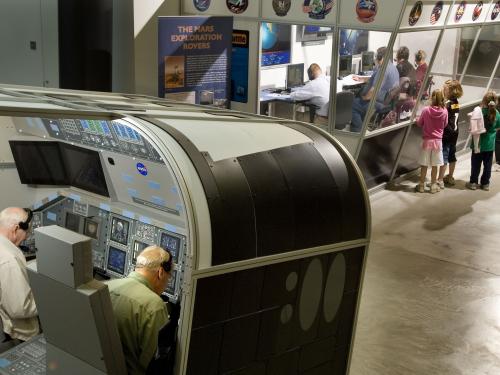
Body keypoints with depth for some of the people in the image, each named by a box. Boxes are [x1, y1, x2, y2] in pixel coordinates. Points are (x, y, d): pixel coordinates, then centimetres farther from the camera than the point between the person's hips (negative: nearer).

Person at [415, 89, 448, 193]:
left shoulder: (426, 110, -14)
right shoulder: (444, 111, -10)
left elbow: (419, 123, -1)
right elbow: (444, 125, 6)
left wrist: (417, 120, 19)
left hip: (426, 140, -1)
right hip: (437, 141, 1)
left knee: (424, 165, 8)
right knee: (434, 165, 10)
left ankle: (421, 185, 16)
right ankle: (433, 185, 17)